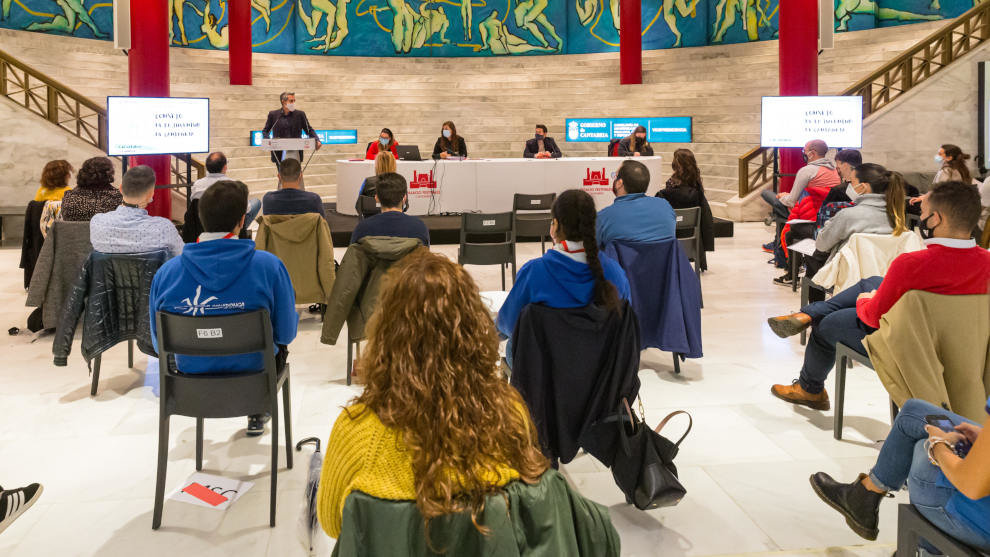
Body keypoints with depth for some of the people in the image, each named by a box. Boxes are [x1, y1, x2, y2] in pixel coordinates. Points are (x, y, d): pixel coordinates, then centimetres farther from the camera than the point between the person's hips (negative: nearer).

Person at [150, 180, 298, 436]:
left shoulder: (166, 271, -15)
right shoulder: (268, 266, -23)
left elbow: (160, 344, -4)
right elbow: (286, 333, -14)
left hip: (191, 369, 3)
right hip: (252, 367, -2)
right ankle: (257, 413, 48)